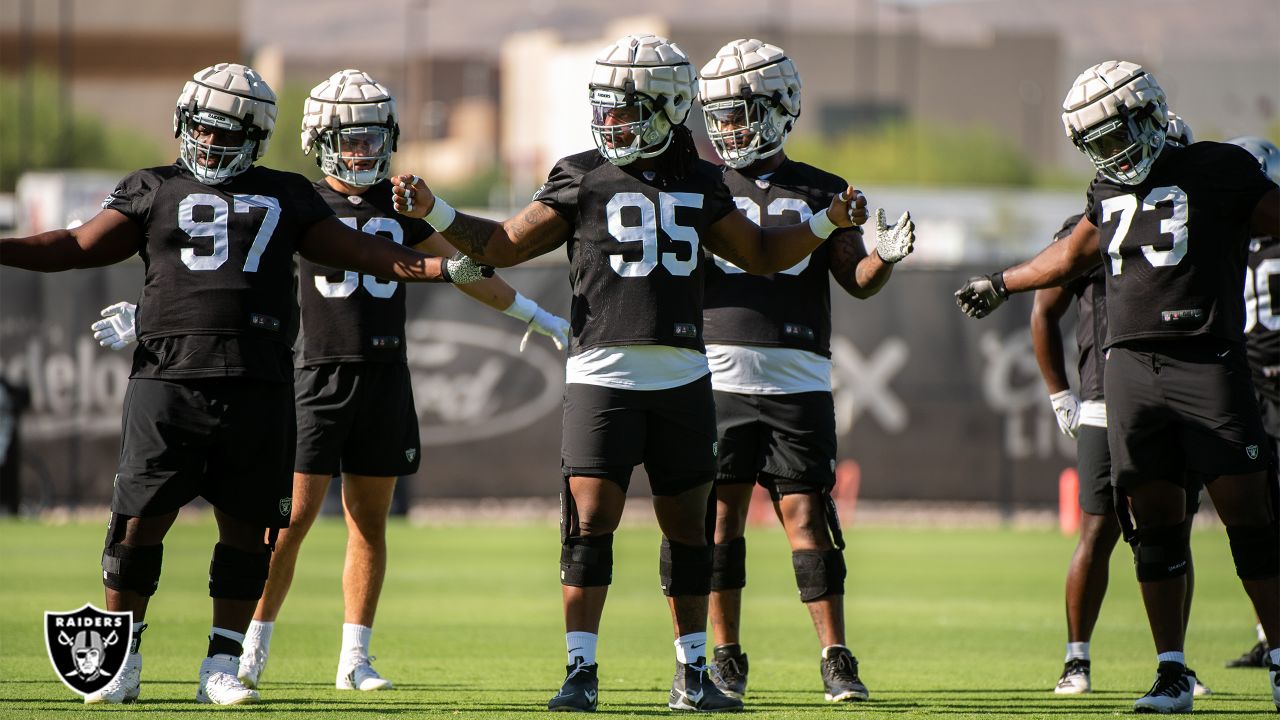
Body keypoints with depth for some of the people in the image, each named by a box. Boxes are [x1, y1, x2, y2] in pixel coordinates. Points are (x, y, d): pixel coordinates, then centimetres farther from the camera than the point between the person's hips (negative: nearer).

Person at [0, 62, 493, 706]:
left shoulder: (286, 197, 17)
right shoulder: (153, 191, 13)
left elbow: (360, 253, 16)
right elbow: (79, 247, 7)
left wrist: (444, 268, 5)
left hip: (257, 387, 2)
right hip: (168, 380, -2)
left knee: (247, 529, 2)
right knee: (140, 521, -4)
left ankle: (222, 668, 11)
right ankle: (120, 665, 7)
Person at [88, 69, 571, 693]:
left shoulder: (402, 206, 9)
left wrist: (535, 317, 21)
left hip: (385, 379, 3)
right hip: (321, 377, -3)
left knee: (369, 519, 5)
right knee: (292, 518, -8)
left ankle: (355, 658, 10)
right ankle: (254, 647, 2)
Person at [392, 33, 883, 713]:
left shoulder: (699, 184, 11)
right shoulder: (582, 178, 2)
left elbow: (760, 253, 23)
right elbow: (503, 246, 5)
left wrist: (827, 223, 11)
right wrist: (433, 212, -6)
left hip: (682, 376, 3)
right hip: (603, 375, -3)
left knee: (687, 526, 8)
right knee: (590, 519, -10)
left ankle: (692, 675, 17)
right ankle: (581, 671, -5)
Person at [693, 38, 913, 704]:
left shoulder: (819, 193, 10)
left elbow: (858, 280, 7)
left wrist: (885, 257, -13)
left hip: (798, 379, -1)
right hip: (718, 374, 1)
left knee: (805, 513, -5)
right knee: (720, 515, 1)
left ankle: (837, 660, -1)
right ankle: (727, 660, 9)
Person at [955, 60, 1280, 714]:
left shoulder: (1217, 171, -1)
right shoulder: (1109, 192, 16)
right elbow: (1072, 255, 33)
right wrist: (1002, 284, 43)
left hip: (1208, 364, -4)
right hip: (1131, 365, 5)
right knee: (1155, 524, 2)